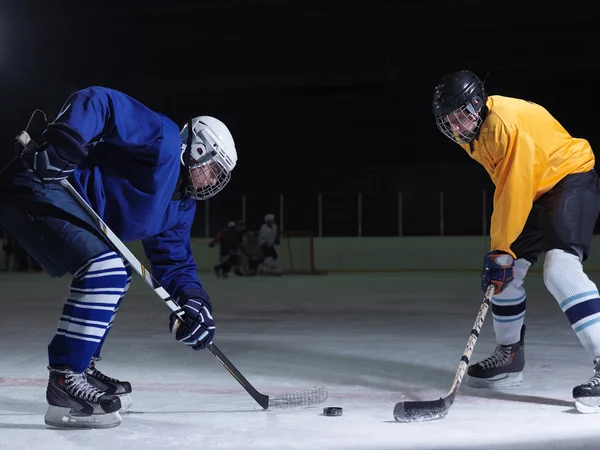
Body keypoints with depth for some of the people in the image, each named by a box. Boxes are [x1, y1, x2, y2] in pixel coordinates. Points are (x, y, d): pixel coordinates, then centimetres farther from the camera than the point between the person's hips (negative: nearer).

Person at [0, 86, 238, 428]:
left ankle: (81, 369, 24)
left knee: (114, 276, 21)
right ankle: (65, 381, -19)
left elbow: (174, 259, 18)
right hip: (37, 186, -11)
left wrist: (193, 298, 0)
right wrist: (60, 144, -33)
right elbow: (96, 102, -19)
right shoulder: (163, 138, -10)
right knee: (105, 268, -24)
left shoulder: (181, 204, 17)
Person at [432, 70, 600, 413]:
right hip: (536, 193, 10)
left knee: (560, 269, -28)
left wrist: (502, 250, -24)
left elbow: (515, 190, -27)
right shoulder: (470, 133, 0)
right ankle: (510, 356, 25)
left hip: (571, 180, -10)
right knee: (505, 273, 9)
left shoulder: (507, 122, -28)